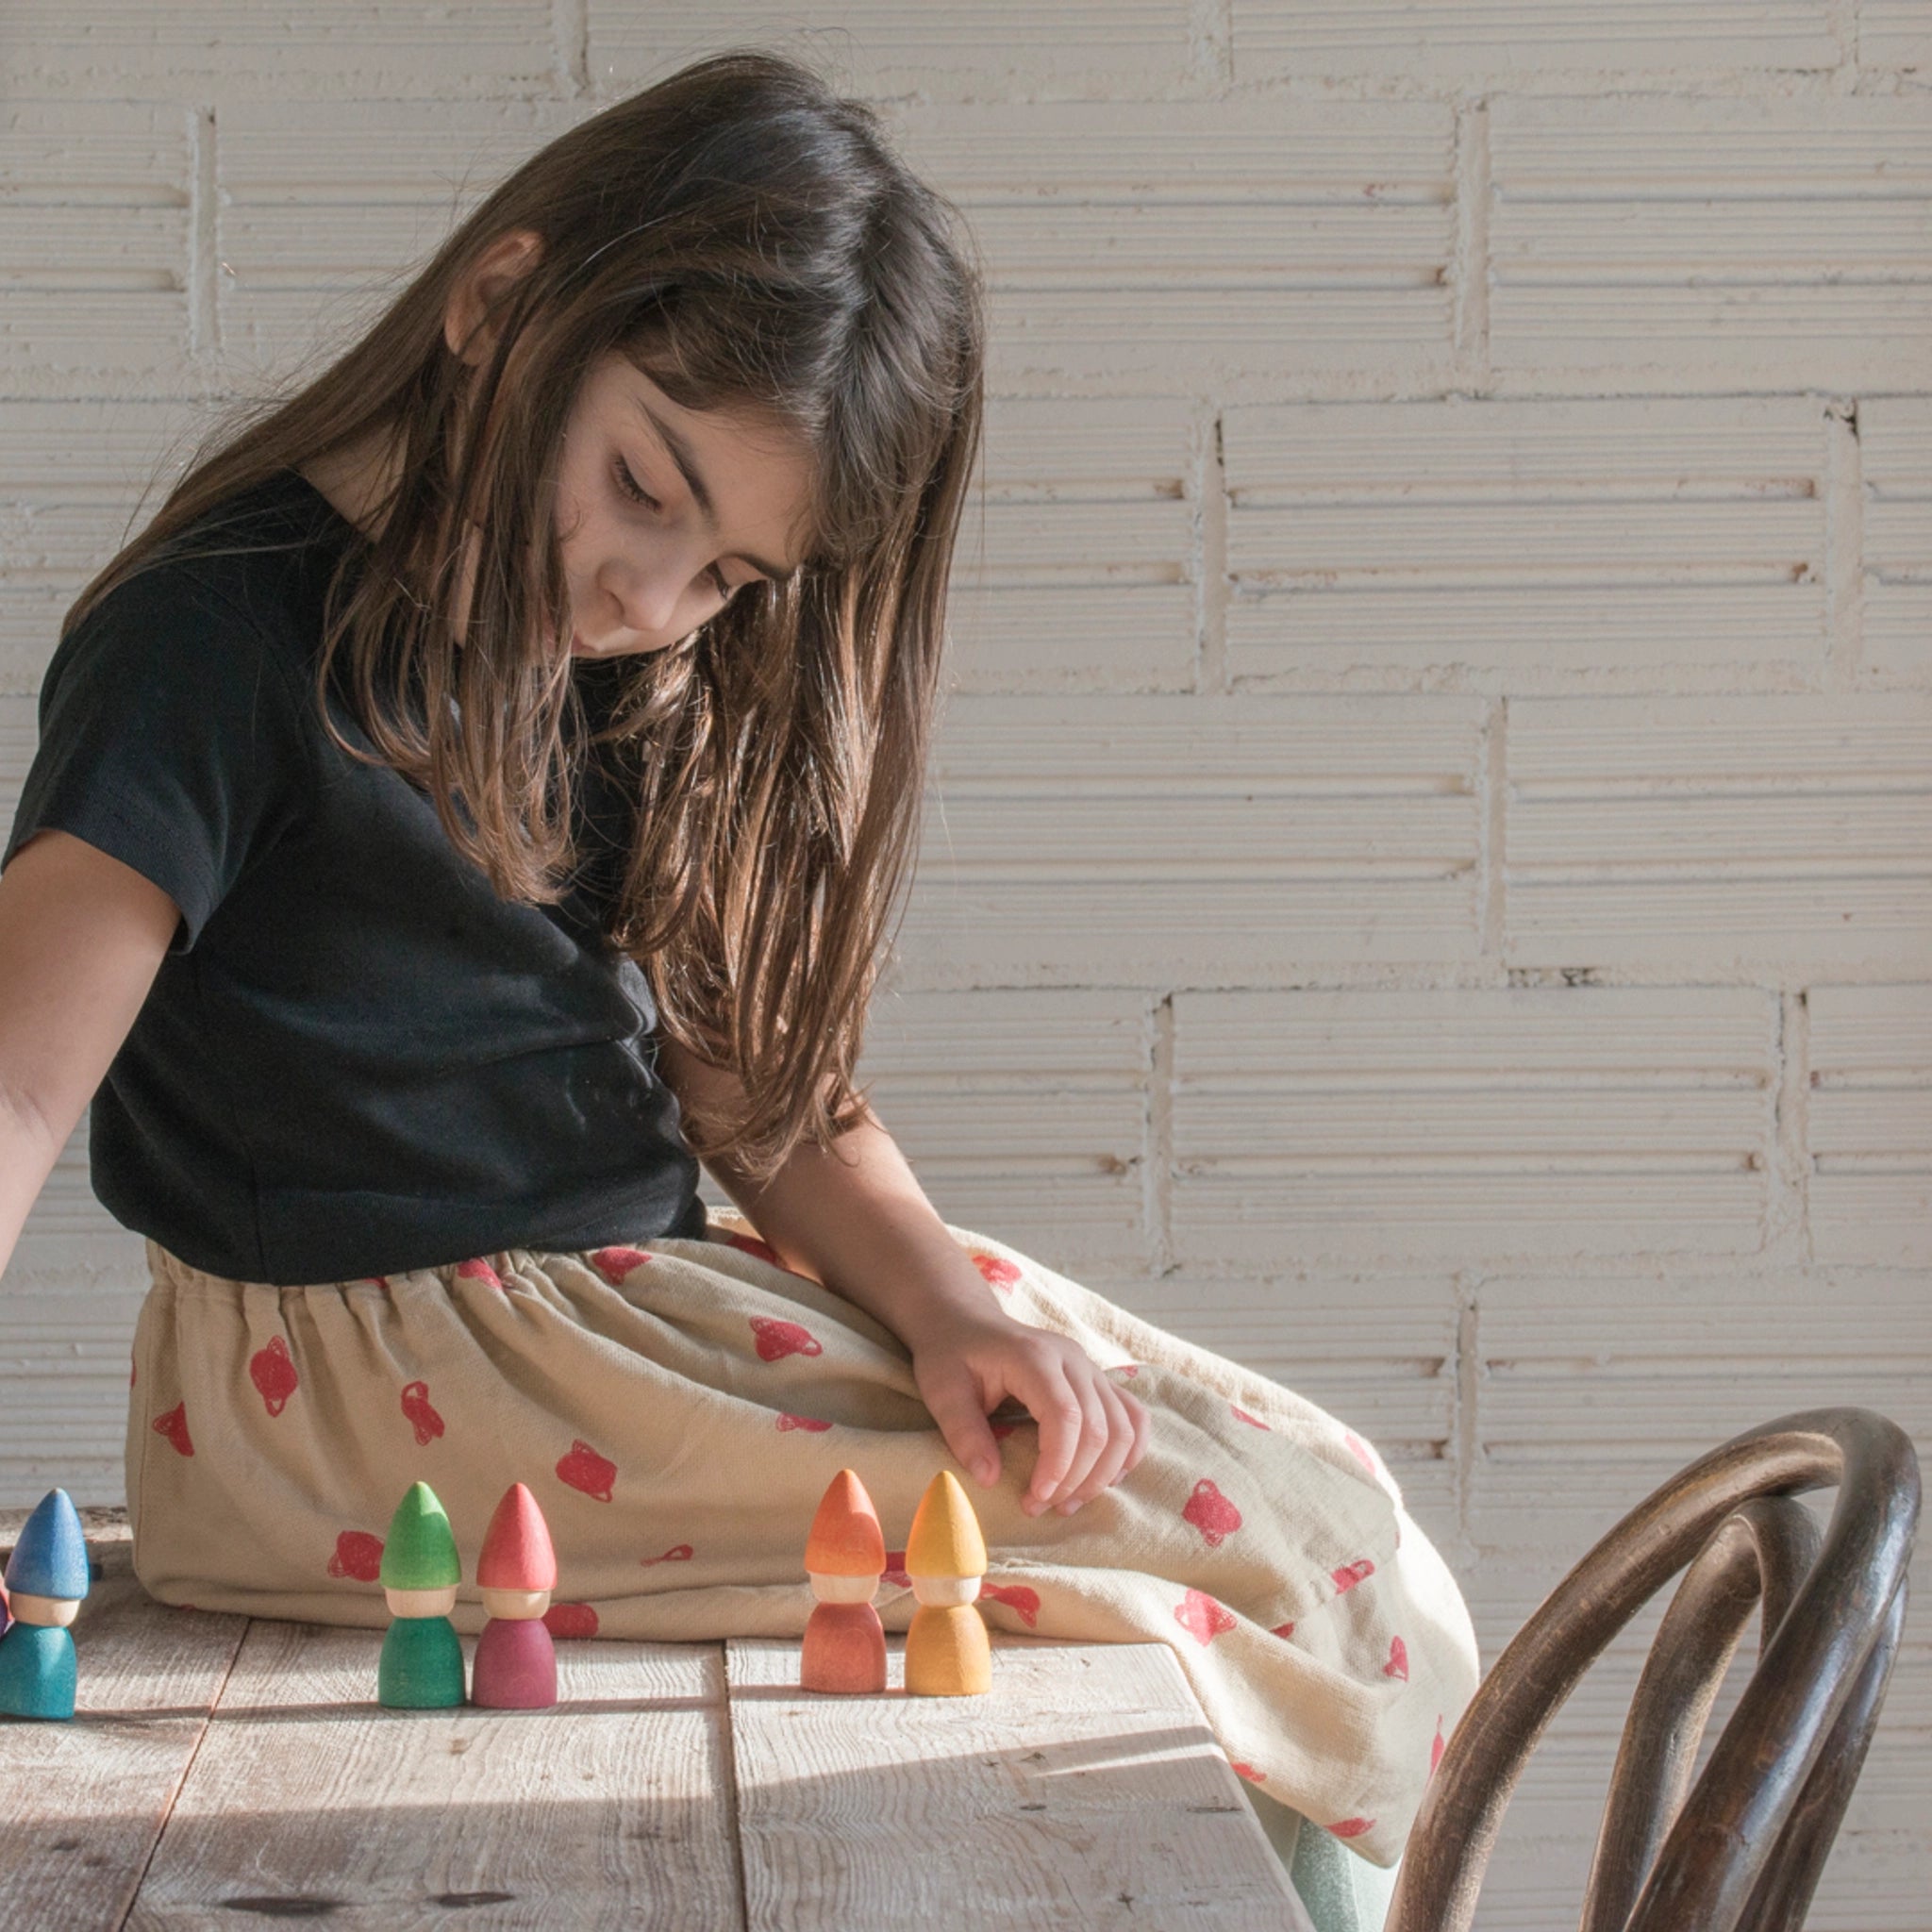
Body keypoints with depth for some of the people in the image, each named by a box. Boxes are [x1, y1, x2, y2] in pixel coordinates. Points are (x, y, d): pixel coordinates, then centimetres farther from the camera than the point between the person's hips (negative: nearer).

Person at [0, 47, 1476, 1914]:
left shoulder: (618, 673, 11)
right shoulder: (222, 638, -15)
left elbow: (730, 1056, 11)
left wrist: (937, 1298, -7)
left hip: (646, 1290, 9)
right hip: (369, 1372, -9)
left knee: (1321, 1491, -2)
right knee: (1299, 1558, -17)